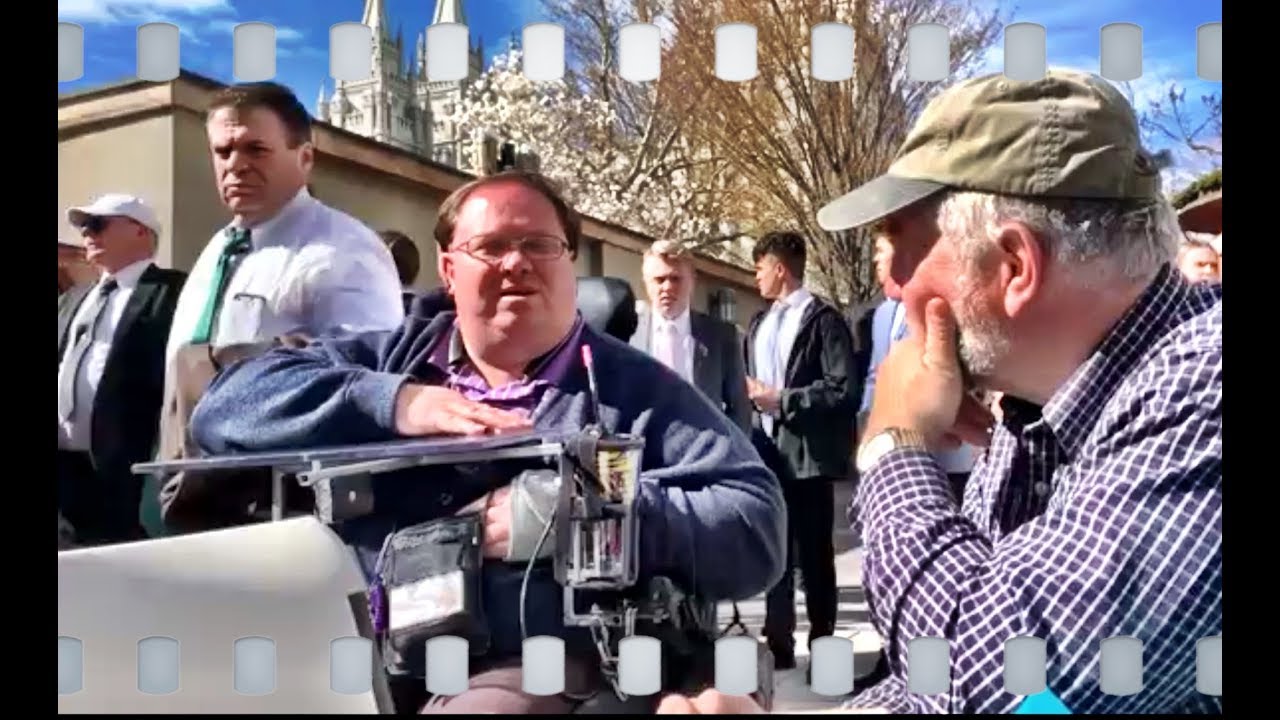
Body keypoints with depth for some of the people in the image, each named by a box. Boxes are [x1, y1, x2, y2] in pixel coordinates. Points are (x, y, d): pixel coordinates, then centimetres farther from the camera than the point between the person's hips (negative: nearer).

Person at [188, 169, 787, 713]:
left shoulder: (637, 389, 6)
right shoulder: (394, 357, 15)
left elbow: (756, 530, -3)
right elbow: (225, 404, 5)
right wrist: (390, 401, -9)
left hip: (532, 670, -3)